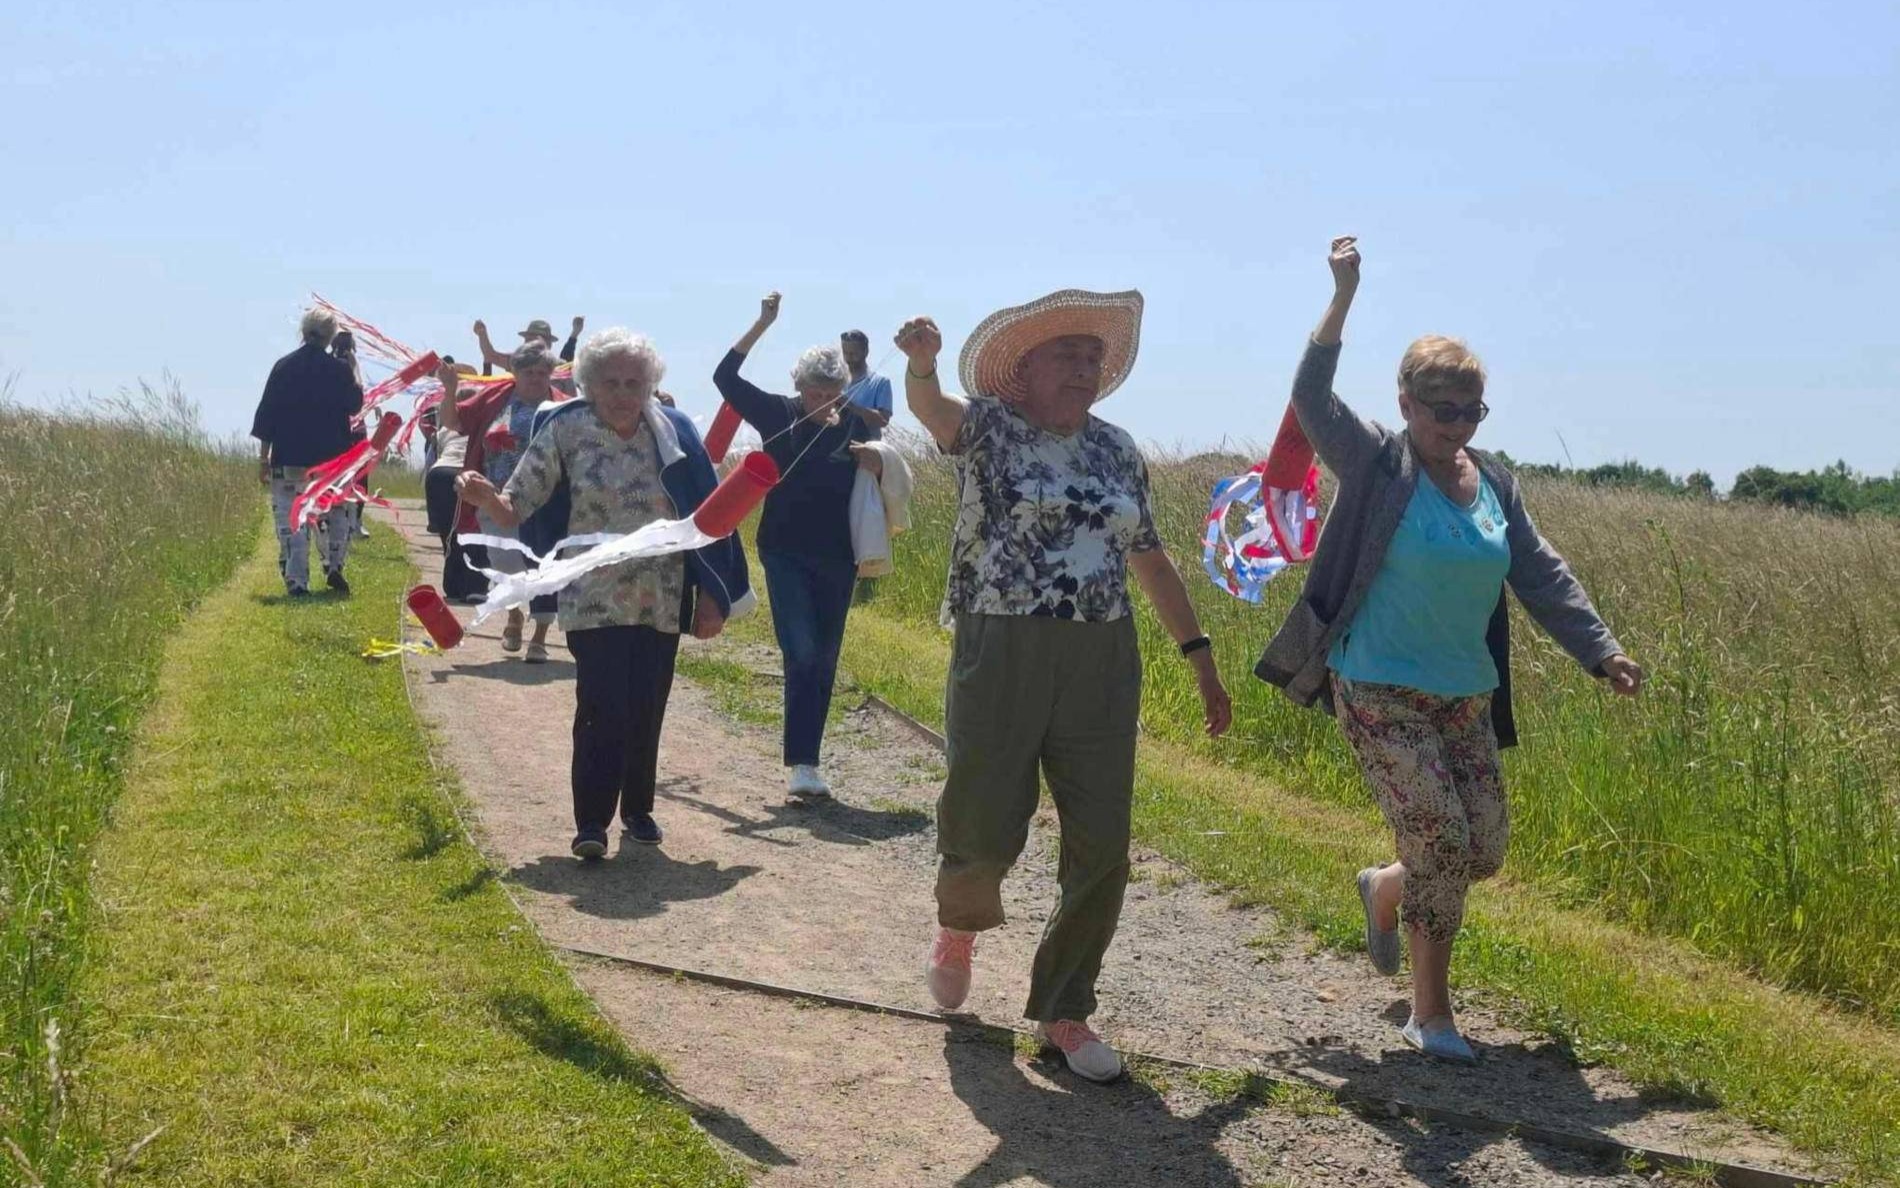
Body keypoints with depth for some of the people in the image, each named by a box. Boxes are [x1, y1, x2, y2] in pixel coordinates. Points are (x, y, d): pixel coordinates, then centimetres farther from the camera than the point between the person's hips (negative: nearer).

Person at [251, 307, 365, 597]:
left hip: (289, 459, 0)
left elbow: (267, 412, 0)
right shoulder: (339, 369, -4)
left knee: (291, 518, 1)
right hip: (332, 457, 0)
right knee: (337, 513, 18)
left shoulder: (284, 366, -1)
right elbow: (354, 405, 9)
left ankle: (296, 581, -7)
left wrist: (264, 457, 5)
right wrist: (354, 375, 19)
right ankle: (334, 567, 7)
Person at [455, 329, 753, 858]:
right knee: (602, 707, -12)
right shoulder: (567, 430, -5)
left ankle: (638, 810, 27)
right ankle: (591, 822, -6)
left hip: (662, 601, 2)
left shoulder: (672, 433, 0)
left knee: (647, 709, 8)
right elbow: (517, 505, -6)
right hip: (594, 600, -2)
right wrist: (487, 498, -29)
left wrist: (711, 596, 1)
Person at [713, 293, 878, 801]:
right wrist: (762, 324, -14)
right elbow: (725, 377, -9)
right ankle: (802, 764, -16)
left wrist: (877, 463, -13)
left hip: (836, 561, 3)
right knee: (801, 652, -15)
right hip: (785, 555, -3)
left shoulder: (856, 426, 2)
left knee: (823, 662, 8)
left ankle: (804, 763, 19)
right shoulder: (778, 414, -1)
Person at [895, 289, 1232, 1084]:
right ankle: (961, 920, 37)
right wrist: (920, 363, -47)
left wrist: (1201, 659, 15)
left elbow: (1150, 560, 18)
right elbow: (931, 407, -24)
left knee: (1102, 848, 0)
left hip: (1102, 662, 4)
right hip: (999, 654, -4)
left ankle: (1063, 1012, 17)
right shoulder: (986, 425, -1)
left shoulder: (1117, 450, 12)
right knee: (987, 830, -1)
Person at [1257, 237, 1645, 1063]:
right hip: (1380, 692, -6)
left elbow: (1542, 577, 11)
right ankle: (1431, 1013, 3)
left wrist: (1601, 650, 2)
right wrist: (1344, 298, -27)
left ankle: (1385, 890, 38)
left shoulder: (1494, 484, 9)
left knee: (1483, 852, 6)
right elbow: (1311, 398, -19)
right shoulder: (1377, 463, -6)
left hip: (1464, 698, 6)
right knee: (1441, 842, -12)